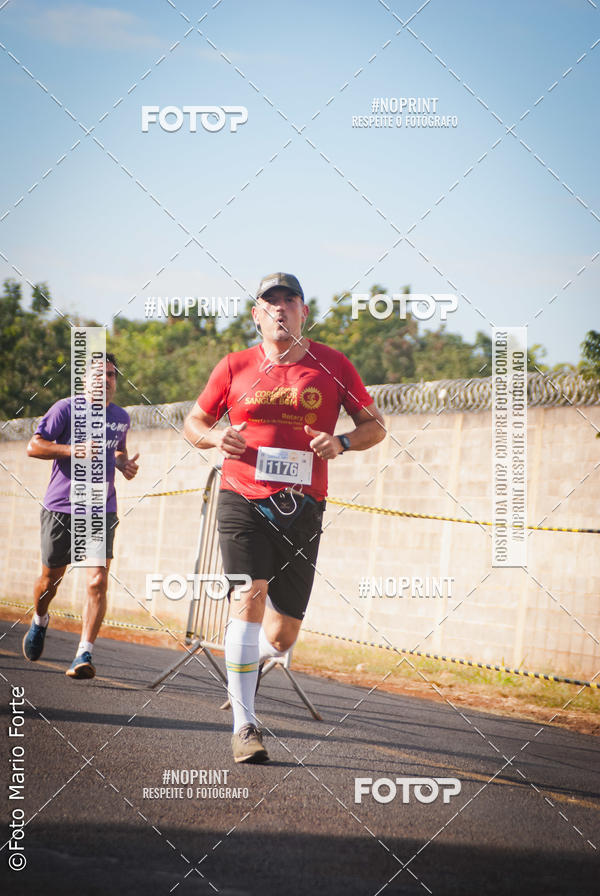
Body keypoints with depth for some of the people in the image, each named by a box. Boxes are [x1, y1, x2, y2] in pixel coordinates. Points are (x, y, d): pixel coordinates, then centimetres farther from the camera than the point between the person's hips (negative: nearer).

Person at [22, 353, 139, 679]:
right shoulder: (66, 409, -5)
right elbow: (33, 447, -7)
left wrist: (125, 464, 9)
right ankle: (39, 621, 44)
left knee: (98, 582, -14)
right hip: (60, 508, -2)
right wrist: (72, 450, -19)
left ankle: (84, 654, -15)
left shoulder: (121, 418, 11)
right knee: (50, 579, 11)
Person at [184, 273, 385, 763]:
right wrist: (215, 437, -6)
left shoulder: (332, 364, 6)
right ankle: (244, 726, -16)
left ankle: (248, 667, 39)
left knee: (282, 636, 2)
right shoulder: (235, 367, 6)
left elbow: (375, 425, 11)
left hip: (301, 507, 1)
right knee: (249, 597, -21)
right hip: (242, 499, -1)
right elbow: (194, 422, 17)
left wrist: (342, 442, -10)